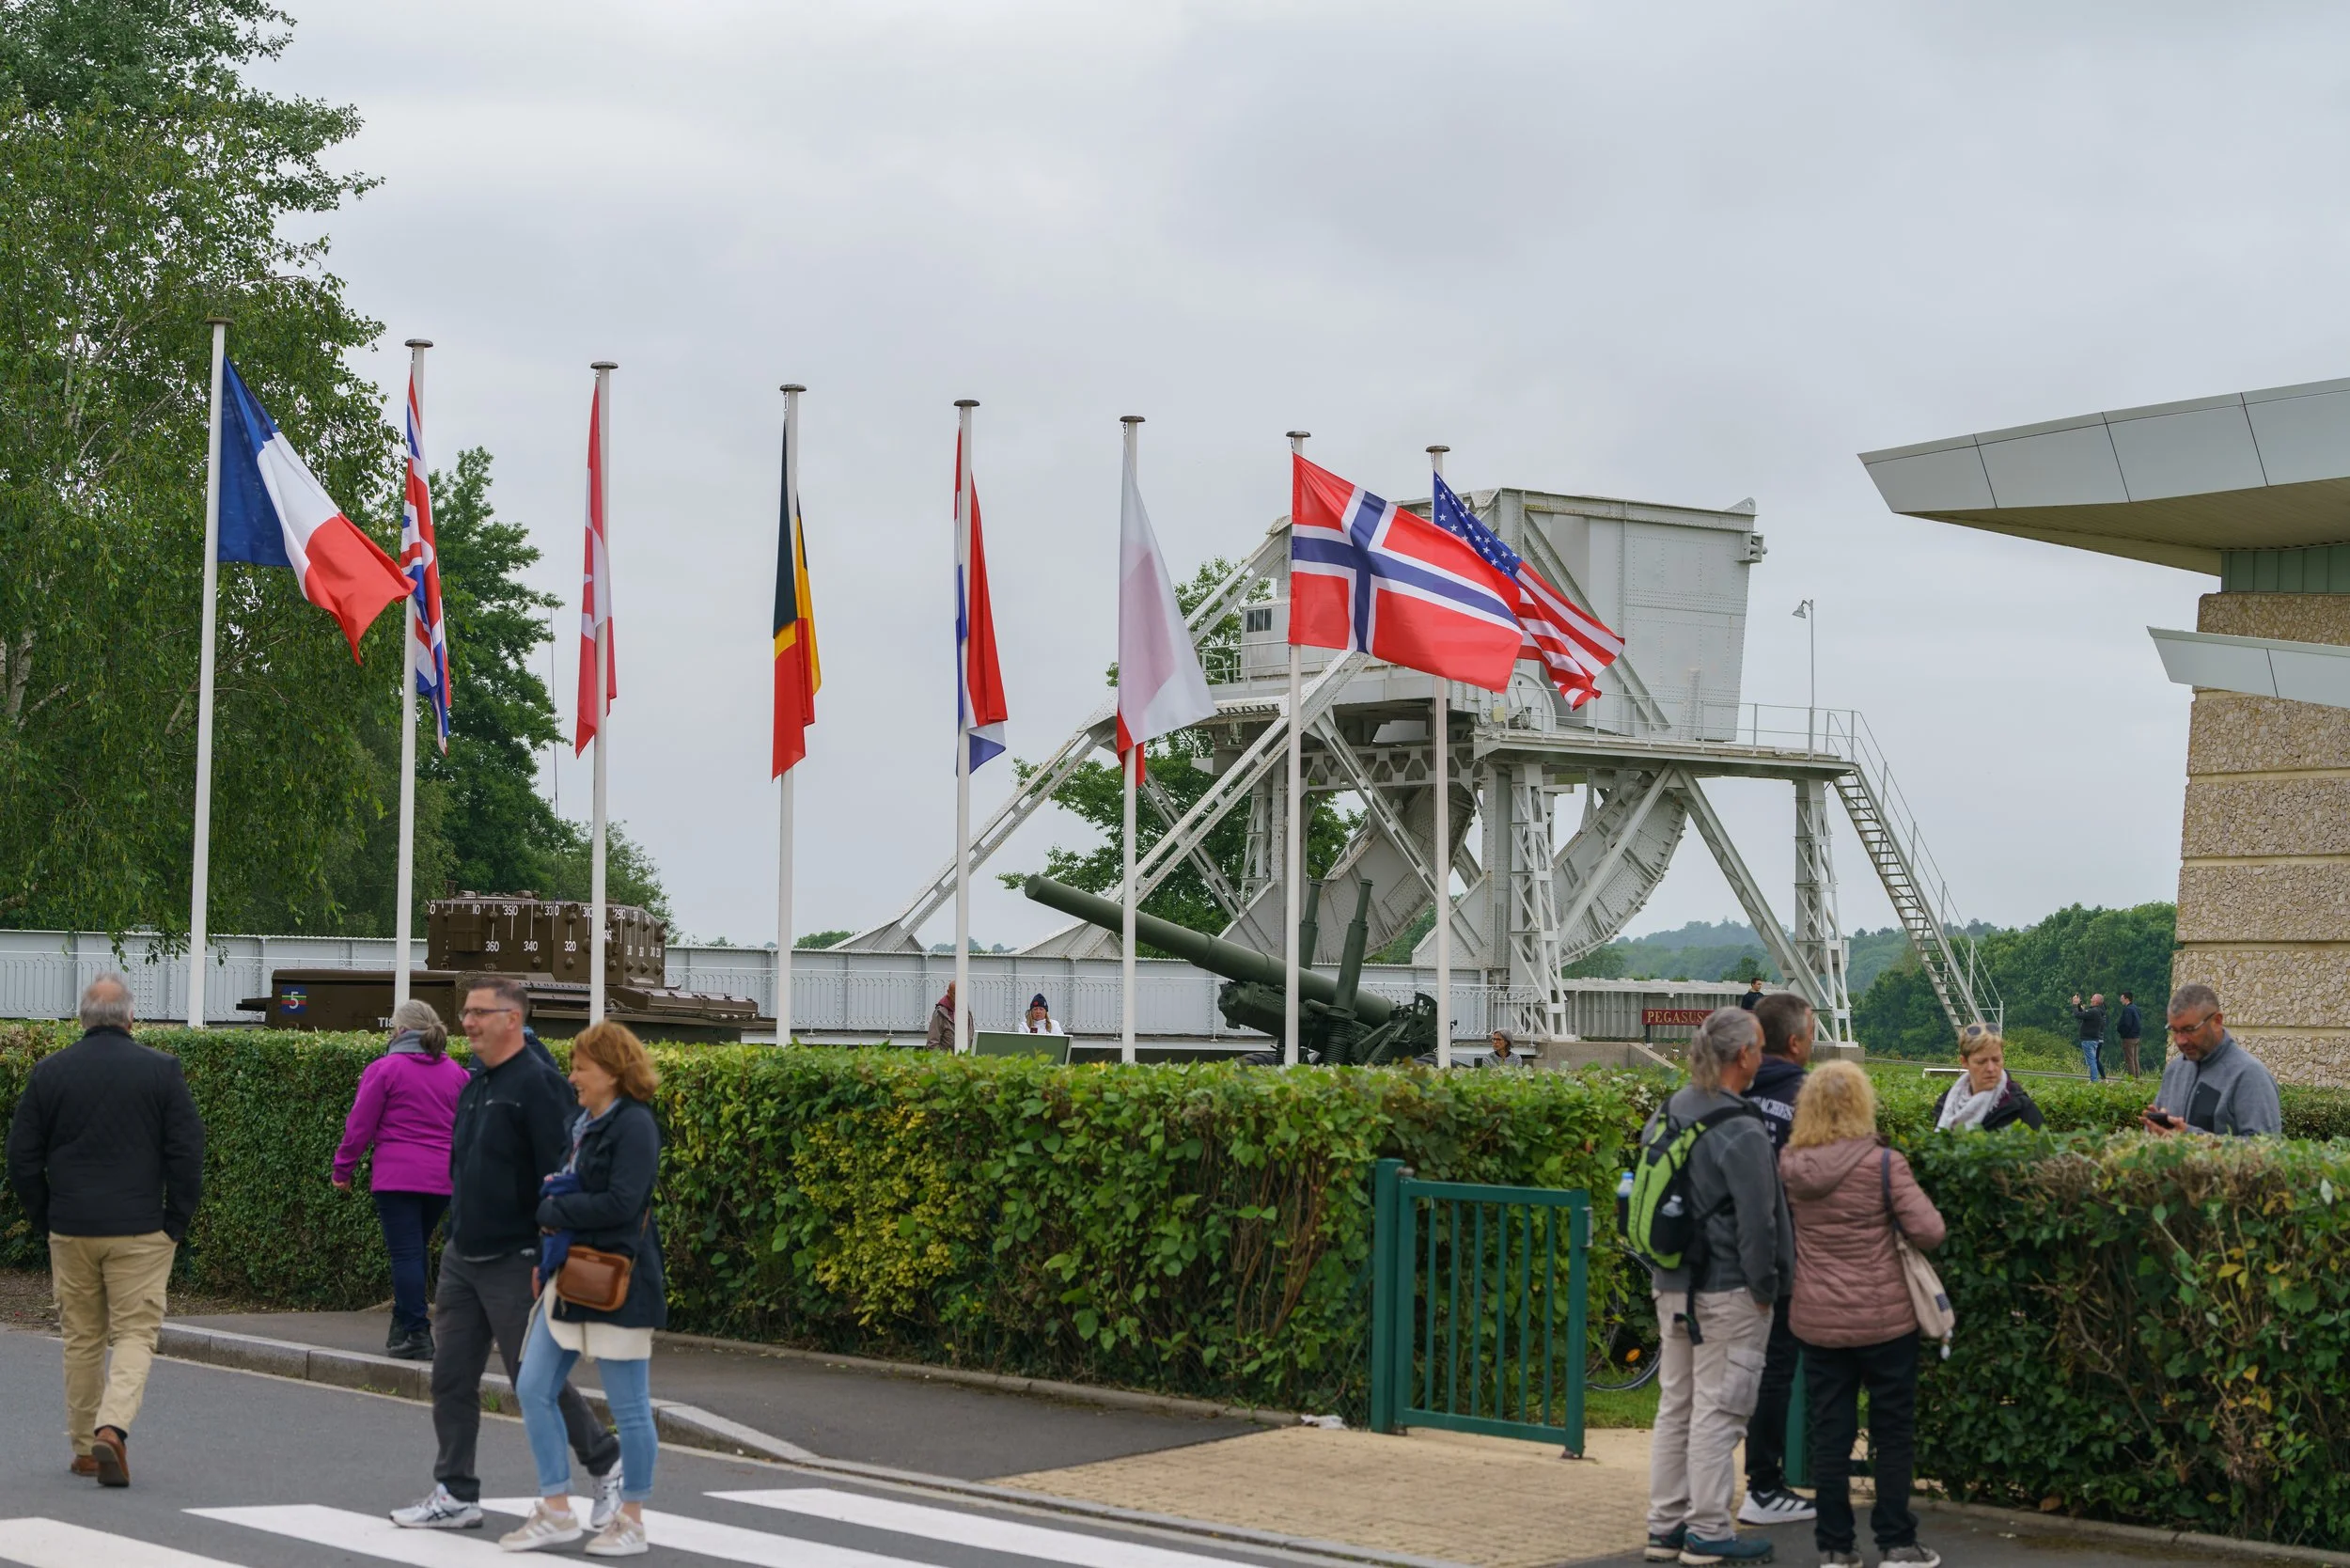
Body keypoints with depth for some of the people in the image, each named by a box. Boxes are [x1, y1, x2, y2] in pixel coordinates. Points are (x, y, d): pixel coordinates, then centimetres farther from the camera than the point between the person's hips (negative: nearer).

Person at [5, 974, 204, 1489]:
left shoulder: (49, 1072, 2)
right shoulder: (161, 1070, -3)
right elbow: (187, 1153, -6)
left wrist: (45, 1221, 13)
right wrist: (176, 1224, 2)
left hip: (71, 1232, 2)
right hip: (140, 1233, -2)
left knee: (81, 1339, 13)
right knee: (135, 1334, 2)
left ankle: (84, 1449, 18)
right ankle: (112, 1429, -19)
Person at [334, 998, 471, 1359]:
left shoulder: (384, 1069, -4)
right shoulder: (456, 1073, 10)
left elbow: (360, 1126, -2)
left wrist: (343, 1170, 8)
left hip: (397, 1177, -5)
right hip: (443, 1178, 5)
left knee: (405, 1255, -3)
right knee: (415, 1251, 17)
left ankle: (417, 1334, -8)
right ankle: (401, 1329, 21)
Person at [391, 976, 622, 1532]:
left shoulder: (538, 1084, -16)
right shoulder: (474, 1084, 11)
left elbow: (559, 1175, -20)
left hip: (514, 1262, -8)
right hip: (461, 1258, 8)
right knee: (451, 1379, 7)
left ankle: (607, 1466, 17)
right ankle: (455, 1496, 15)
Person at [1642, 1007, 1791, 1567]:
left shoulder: (1665, 1117, 8)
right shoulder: (1741, 1133, -18)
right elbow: (1756, 1221, -17)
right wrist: (1765, 1288, -6)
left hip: (1671, 1285, 8)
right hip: (1726, 1292, -8)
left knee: (1674, 1405, 14)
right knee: (1717, 1411, -2)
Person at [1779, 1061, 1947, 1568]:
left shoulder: (1790, 1165, -2)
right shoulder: (1882, 1162, -14)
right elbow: (1928, 1232, -15)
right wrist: (1910, 1195, 3)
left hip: (1818, 1322, 3)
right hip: (1885, 1318, -3)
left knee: (1830, 1433, 10)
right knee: (1894, 1432, 9)